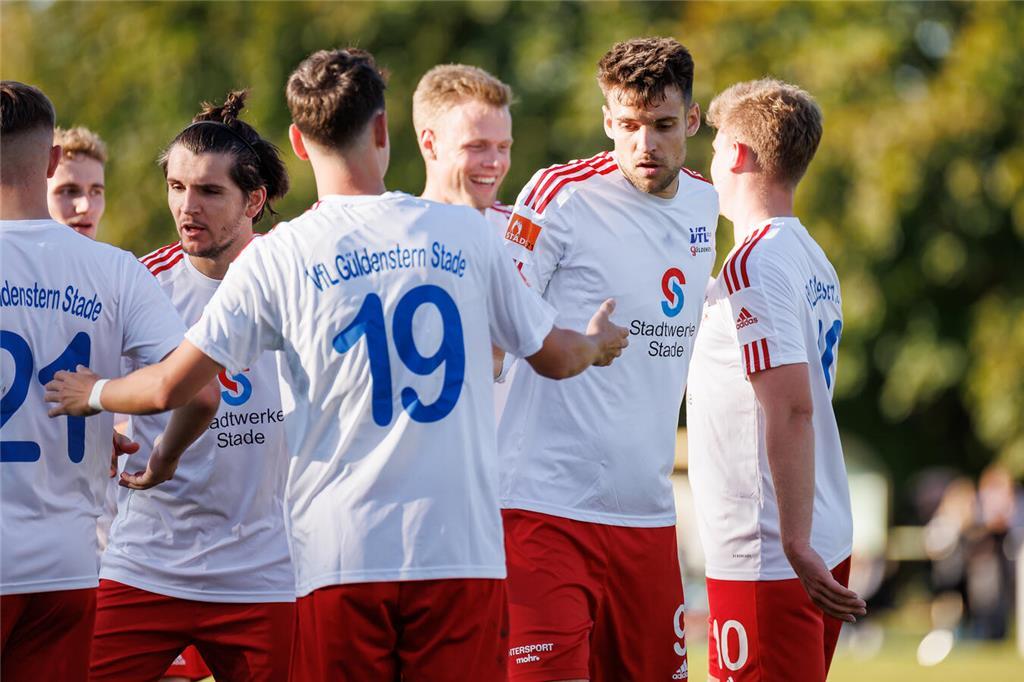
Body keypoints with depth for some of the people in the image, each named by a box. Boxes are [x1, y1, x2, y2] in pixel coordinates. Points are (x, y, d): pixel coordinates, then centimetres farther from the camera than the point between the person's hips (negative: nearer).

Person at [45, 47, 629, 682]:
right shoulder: (465, 232, 5)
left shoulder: (277, 256, -1)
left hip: (341, 557, -1)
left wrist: (91, 393, 20)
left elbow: (175, 383, -1)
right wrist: (598, 342, 40)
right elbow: (555, 357, 16)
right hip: (461, 546, 1)